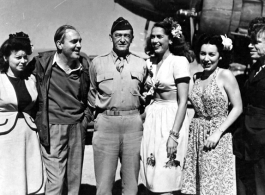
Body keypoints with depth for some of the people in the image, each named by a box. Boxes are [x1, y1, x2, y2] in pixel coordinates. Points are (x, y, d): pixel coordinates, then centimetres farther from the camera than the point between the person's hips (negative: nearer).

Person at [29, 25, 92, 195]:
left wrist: (87, 116, 10)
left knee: (75, 179, 12)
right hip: (53, 127, -4)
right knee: (56, 180, -3)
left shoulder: (84, 65, 5)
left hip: (78, 127, 4)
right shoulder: (43, 62, -7)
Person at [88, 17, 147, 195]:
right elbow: (92, 93, 18)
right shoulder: (97, 63, 5)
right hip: (106, 123, -1)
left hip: (133, 123, 1)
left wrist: (139, 114, 13)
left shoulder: (141, 65, 9)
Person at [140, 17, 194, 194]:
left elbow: (183, 101, -16)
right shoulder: (151, 63, 11)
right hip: (152, 119, 7)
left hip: (171, 119, -7)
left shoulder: (179, 61, -10)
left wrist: (174, 134, -21)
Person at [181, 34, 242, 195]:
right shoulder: (196, 77, 9)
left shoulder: (225, 75, -7)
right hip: (196, 135, 5)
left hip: (217, 135, -5)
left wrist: (218, 132, -16)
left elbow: (238, 108, -9)